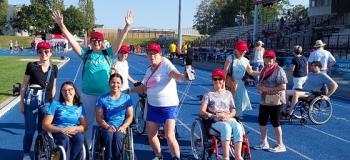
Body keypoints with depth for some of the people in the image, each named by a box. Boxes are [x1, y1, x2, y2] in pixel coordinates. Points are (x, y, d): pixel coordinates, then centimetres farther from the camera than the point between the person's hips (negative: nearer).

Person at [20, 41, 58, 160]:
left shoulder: (54, 68, 8)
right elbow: (24, 85, 3)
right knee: (29, 130, 2)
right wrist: (21, 103, 1)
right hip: (31, 99, -2)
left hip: (46, 101, 2)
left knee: (43, 129, 9)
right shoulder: (31, 66, 0)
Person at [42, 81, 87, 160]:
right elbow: (45, 125, 0)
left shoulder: (79, 106, 15)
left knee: (79, 137, -34)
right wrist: (61, 130, -16)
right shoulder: (55, 104, 7)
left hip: (73, 133, 2)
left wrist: (75, 128, -12)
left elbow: (84, 126, 10)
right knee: (65, 139, -36)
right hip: (57, 132, -2)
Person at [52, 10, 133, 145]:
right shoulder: (85, 53, 2)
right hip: (87, 93, 1)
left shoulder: (108, 54, 0)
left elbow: (120, 40, -8)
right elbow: (72, 40, -4)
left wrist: (127, 26, -19)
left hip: (105, 94, -1)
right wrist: (61, 25, -14)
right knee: (87, 121, 13)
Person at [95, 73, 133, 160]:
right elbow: (99, 117, 3)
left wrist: (123, 127, -11)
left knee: (118, 136, -33)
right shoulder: (103, 98, 6)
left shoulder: (126, 98, 9)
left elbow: (130, 116, 7)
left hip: (121, 127, 0)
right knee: (109, 136, -34)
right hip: (107, 127, 0)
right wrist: (107, 126, -14)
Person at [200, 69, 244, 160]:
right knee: (226, 128, -37)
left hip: (229, 119, 3)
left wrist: (228, 116, -7)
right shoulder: (209, 94, 11)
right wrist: (214, 116, -16)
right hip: (215, 121, -3)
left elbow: (233, 110, 16)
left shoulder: (228, 93, 21)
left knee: (238, 127, -31)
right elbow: (202, 111, 0)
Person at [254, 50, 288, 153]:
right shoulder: (264, 70, 10)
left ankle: (280, 145, 16)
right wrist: (260, 87, -2)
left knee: (275, 123, 1)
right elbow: (260, 83, 20)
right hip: (264, 101, 8)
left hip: (275, 101, -8)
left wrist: (269, 89, -20)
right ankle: (263, 143, 29)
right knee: (262, 121, 13)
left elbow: (283, 86, -21)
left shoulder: (279, 70, -14)